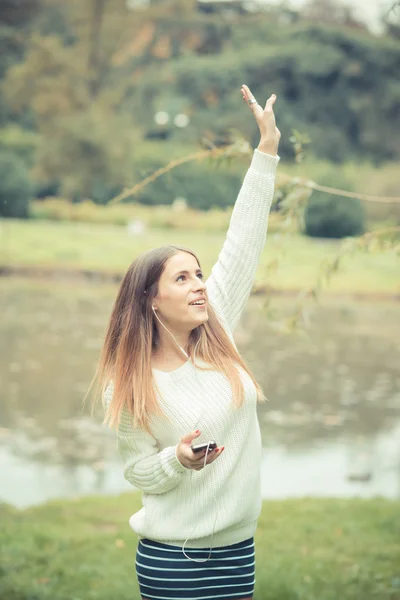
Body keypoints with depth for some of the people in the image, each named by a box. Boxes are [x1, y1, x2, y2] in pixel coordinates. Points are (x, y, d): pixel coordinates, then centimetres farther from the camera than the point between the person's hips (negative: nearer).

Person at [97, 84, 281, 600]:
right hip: (171, 557, -4)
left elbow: (241, 247, -2)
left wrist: (267, 150, -2)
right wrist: (179, 460, -25)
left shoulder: (217, 336, 0)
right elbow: (138, 470, -3)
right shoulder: (129, 384, -10)